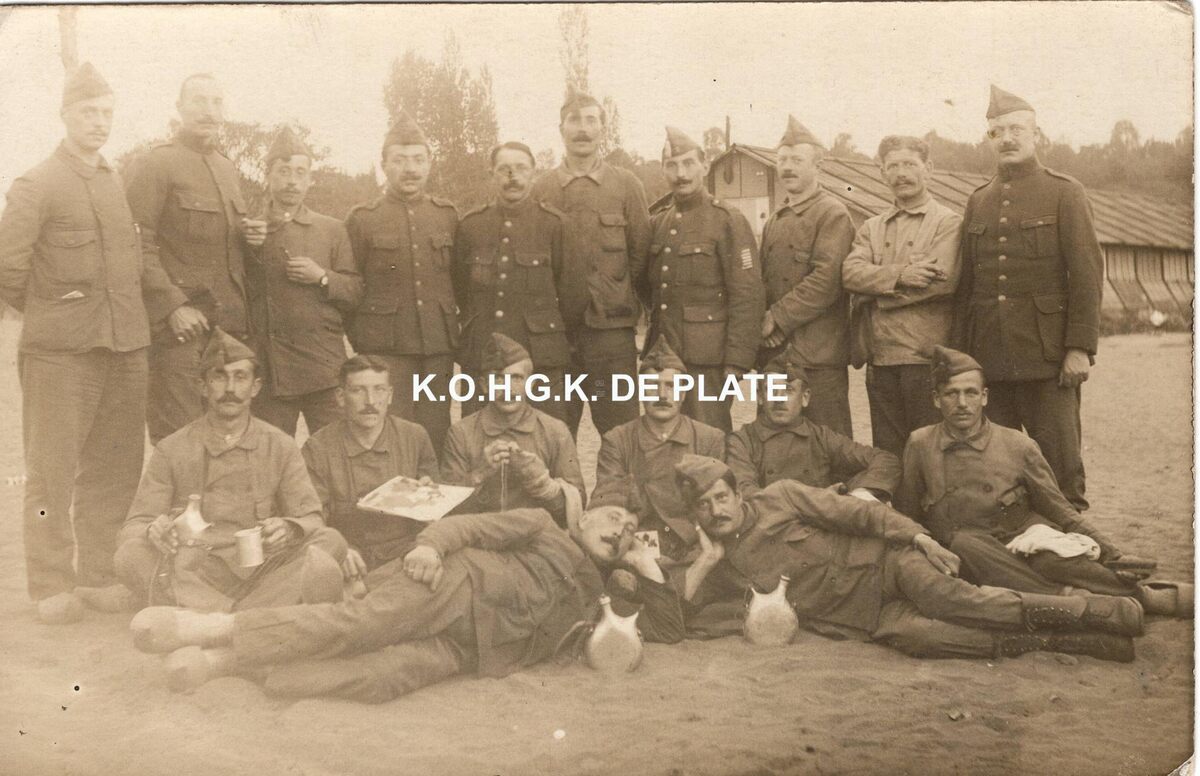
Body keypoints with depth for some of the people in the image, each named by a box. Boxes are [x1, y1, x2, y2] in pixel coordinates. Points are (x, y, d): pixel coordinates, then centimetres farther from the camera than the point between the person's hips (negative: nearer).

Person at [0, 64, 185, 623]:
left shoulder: (120, 184, 16)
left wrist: (177, 303, 11)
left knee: (115, 468, 8)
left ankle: (98, 576, 20)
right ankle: (52, 587, 9)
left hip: (125, 347, 6)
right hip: (60, 351, -6)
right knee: (53, 471, -1)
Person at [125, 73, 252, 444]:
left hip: (233, 326, 7)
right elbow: (138, 246, -12)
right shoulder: (154, 165, -4)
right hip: (180, 329, -7)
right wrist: (172, 308, -18)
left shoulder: (228, 168, 19)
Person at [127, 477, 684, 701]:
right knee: (364, 621, -30)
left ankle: (226, 662, -30)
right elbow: (472, 525, 4)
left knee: (385, 676, -27)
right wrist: (432, 543, -17)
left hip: (464, 648, 2)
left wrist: (647, 568, 16)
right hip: (459, 584, -2)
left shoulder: (599, 597, 27)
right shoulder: (544, 527, 16)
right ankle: (217, 626, -27)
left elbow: (669, 628, 28)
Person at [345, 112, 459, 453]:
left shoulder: (447, 215, 11)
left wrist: (456, 332, 11)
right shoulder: (362, 219, 4)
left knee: (436, 434, 5)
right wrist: (360, 340, 1)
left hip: (439, 348, 3)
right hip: (385, 348, -2)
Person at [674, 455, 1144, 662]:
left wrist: (918, 536, -11)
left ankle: (1099, 612, -20)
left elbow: (853, 512, -1)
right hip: (865, 618, 1)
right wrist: (705, 561, -7)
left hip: (882, 564, -1)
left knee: (955, 600, -27)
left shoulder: (778, 498, 2)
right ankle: (1066, 644, -26)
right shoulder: (718, 567, 10)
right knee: (918, 637, -27)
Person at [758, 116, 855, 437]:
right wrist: (763, 325, 1)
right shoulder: (774, 221, 18)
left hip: (817, 357, -7)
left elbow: (826, 281, -16)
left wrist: (777, 318, -13)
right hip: (773, 353, 7)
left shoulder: (832, 214, -5)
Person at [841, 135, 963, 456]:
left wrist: (876, 287, -7)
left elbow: (942, 281, -14)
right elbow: (850, 273, -2)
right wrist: (899, 275, -18)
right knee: (886, 455, 10)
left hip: (926, 357, -4)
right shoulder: (871, 227, 16)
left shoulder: (948, 222, 2)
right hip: (880, 359, 5)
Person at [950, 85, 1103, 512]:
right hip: (988, 358, 4)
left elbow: (1088, 272, -5)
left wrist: (1080, 347, -12)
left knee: (1059, 459, 1)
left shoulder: (1065, 192, 1)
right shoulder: (978, 201, 14)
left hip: (1046, 354, -4)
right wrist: (957, 352, 8)